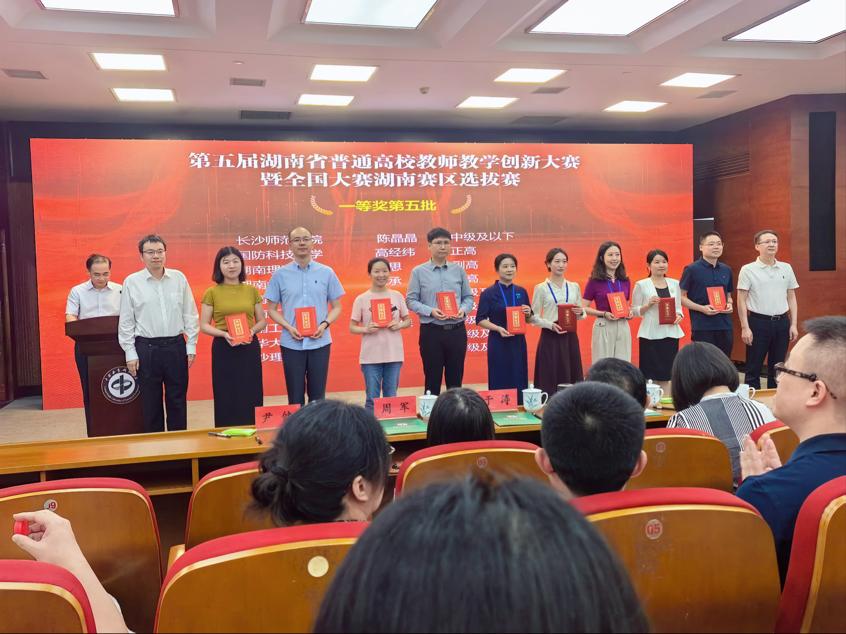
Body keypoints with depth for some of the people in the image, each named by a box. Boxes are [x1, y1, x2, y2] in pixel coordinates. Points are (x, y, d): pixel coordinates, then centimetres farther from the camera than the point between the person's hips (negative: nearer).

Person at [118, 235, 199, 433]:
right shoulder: (131, 282, 0)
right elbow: (126, 321, 2)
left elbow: (190, 314, 7)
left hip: (176, 346, 1)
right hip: (146, 348, -1)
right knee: (150, 402, 7)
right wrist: (130, 354, -2)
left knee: (177, 400, 8)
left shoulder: (179, 278, 4)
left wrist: (191, 346, 3)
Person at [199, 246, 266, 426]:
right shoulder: (212, 292, 0)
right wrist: (224, 334, -17)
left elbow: (262, 321, 12)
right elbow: (204, 325, 0)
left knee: (251, 397, 3)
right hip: (223, 349, -2)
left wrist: (253, 330, -10)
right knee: (226, 398, 1)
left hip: (249, 348, 2)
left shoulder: (252, 290, 6)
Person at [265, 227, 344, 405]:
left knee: (317, 396, 7)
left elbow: (336, 307, 7)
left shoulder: (327, 273, 3)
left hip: (319, 342, 1)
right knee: (295, 397, 6)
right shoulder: (280, 275, 2)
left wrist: (324, 324, -11)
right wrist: (289, 328, -11)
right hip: (291, 343, 0)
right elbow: (271, 309, 5)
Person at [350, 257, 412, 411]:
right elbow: (352, 328, 1)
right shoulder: (361, 299, -2)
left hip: (394, 354, 2)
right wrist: (366, 329, -17)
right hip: (371, 356, -2)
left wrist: (399, 325, -8)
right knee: (372, 398, 3)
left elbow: (408, 321, 12)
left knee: (391, 397, 10)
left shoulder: (397, 296, 4)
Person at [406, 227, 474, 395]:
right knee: (432, 379, 5)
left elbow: (468, 297, 10)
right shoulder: (418, 272, -1)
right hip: (431, 331, -3)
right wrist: (431, 311, -18)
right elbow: (411, 300, -3)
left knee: (455, 379, 10)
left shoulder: (459, 270, 8)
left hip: (457, 330, 3)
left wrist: (463, 310, -11)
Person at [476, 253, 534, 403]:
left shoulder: (521, 292, 10)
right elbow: (480, 320, -7)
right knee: (500, 383, 0)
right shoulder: (488, 293, -4)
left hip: (518, 342, 4)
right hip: (499, 344, -4)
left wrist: (528, 313, -7)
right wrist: (498, 328, -20)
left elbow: (529, 320, 15)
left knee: (519, 382, 6)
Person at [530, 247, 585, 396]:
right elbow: (534, 317, -3)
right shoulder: (541, 288, 0)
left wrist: (580, 313, -7)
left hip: (570, 337, 4)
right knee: (551, 378, -4)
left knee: (572, 376, 4)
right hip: (550, 337, -4)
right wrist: (551, 325, -19)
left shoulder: (574, 287, 11)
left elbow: (581, 315, 16)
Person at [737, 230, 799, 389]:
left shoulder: (786, 268, 8)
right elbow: (741, 300, -4)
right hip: (758, 322, -4)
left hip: (781, 322, 4)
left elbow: (791, 297, 12)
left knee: (777, 368, 11)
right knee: (753, 368, 2)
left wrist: (793, 324, 6)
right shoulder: (748, 270, -4)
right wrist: (745, 328, -9)